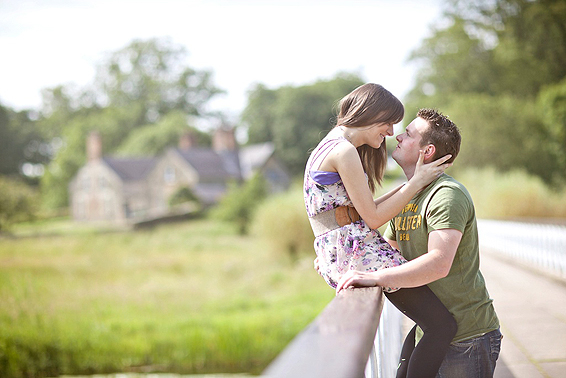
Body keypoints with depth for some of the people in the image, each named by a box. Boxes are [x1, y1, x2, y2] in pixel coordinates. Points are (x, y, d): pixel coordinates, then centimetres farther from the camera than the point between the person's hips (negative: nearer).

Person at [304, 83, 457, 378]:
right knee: (442, 325, -13)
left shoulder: (331, 146, 19)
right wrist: (417, 182, -5)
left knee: (429, 317, 22)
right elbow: (373, 218, -12)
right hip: (358, 253, -11)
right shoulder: (344, 151, -13)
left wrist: (408, 184, 18)